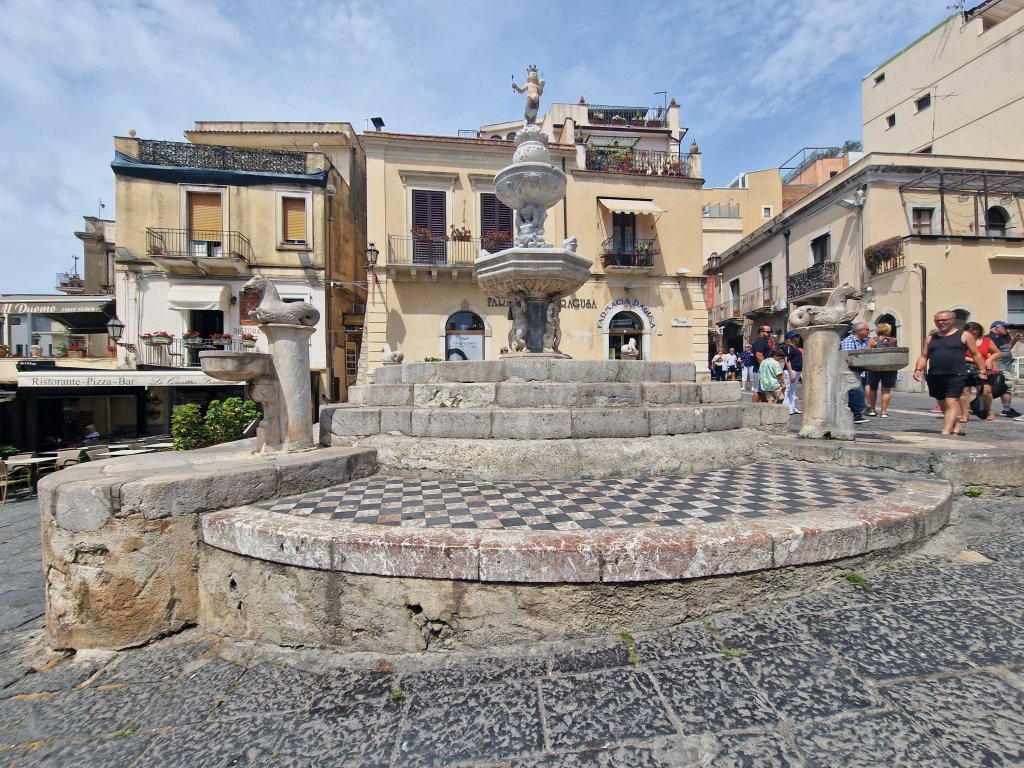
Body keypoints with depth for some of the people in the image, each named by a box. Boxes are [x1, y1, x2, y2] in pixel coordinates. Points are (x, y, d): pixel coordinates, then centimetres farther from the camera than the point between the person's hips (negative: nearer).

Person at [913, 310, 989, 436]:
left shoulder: (964, 335, 6)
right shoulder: (931, 338, 15)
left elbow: (976, 354, 7)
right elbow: (923, 356, 12)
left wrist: (982, 371, 0)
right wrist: (918, 369, -4)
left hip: (956, 376, -4)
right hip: (935, 377, 4)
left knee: (951, 403, -13)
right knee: (943, 405, 11)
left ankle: (946, 432, -18)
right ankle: (956, 427, 28)